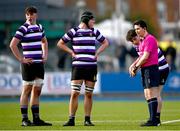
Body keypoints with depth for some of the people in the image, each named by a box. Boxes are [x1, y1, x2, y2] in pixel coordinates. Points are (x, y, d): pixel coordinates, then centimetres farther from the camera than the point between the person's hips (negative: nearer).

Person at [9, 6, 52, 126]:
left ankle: (36, 119, 13)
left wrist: (45, 55, 16)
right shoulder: (23, 29, -9)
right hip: (29, 64, -7)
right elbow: (13, 45, -15)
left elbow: (44, 41, 29)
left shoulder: (39, 27, 11)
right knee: (27, 90, -3)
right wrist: (21, 59, -15)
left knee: (37, 91, 8)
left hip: (40, 63, 7)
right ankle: (25, 119, 0)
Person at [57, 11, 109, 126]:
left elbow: (105, 43, 22)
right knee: (75, 93, -8)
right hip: (78, 66, -3)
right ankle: (71, 119, -5)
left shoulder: (94, 32, 11)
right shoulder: (74, 31, 1)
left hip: (92, 66, 3)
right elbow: (60, 44, 8)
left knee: (89, 94, 4)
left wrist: (97, 53, 9)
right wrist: (71, 52, 0)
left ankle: (87, 120, 8)